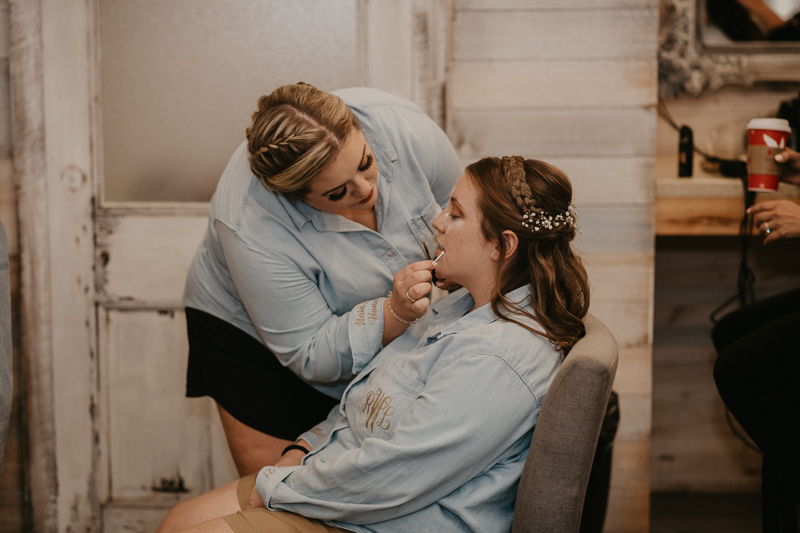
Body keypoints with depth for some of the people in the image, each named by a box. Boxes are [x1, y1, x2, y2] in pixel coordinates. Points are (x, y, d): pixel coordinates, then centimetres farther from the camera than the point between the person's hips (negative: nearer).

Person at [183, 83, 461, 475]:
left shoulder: (401, 125, -28)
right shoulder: (252, 230, -38)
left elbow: (457, 205, -7)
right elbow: (312, 356, -30)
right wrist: (395, 314, -43)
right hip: (255, 335, -3)